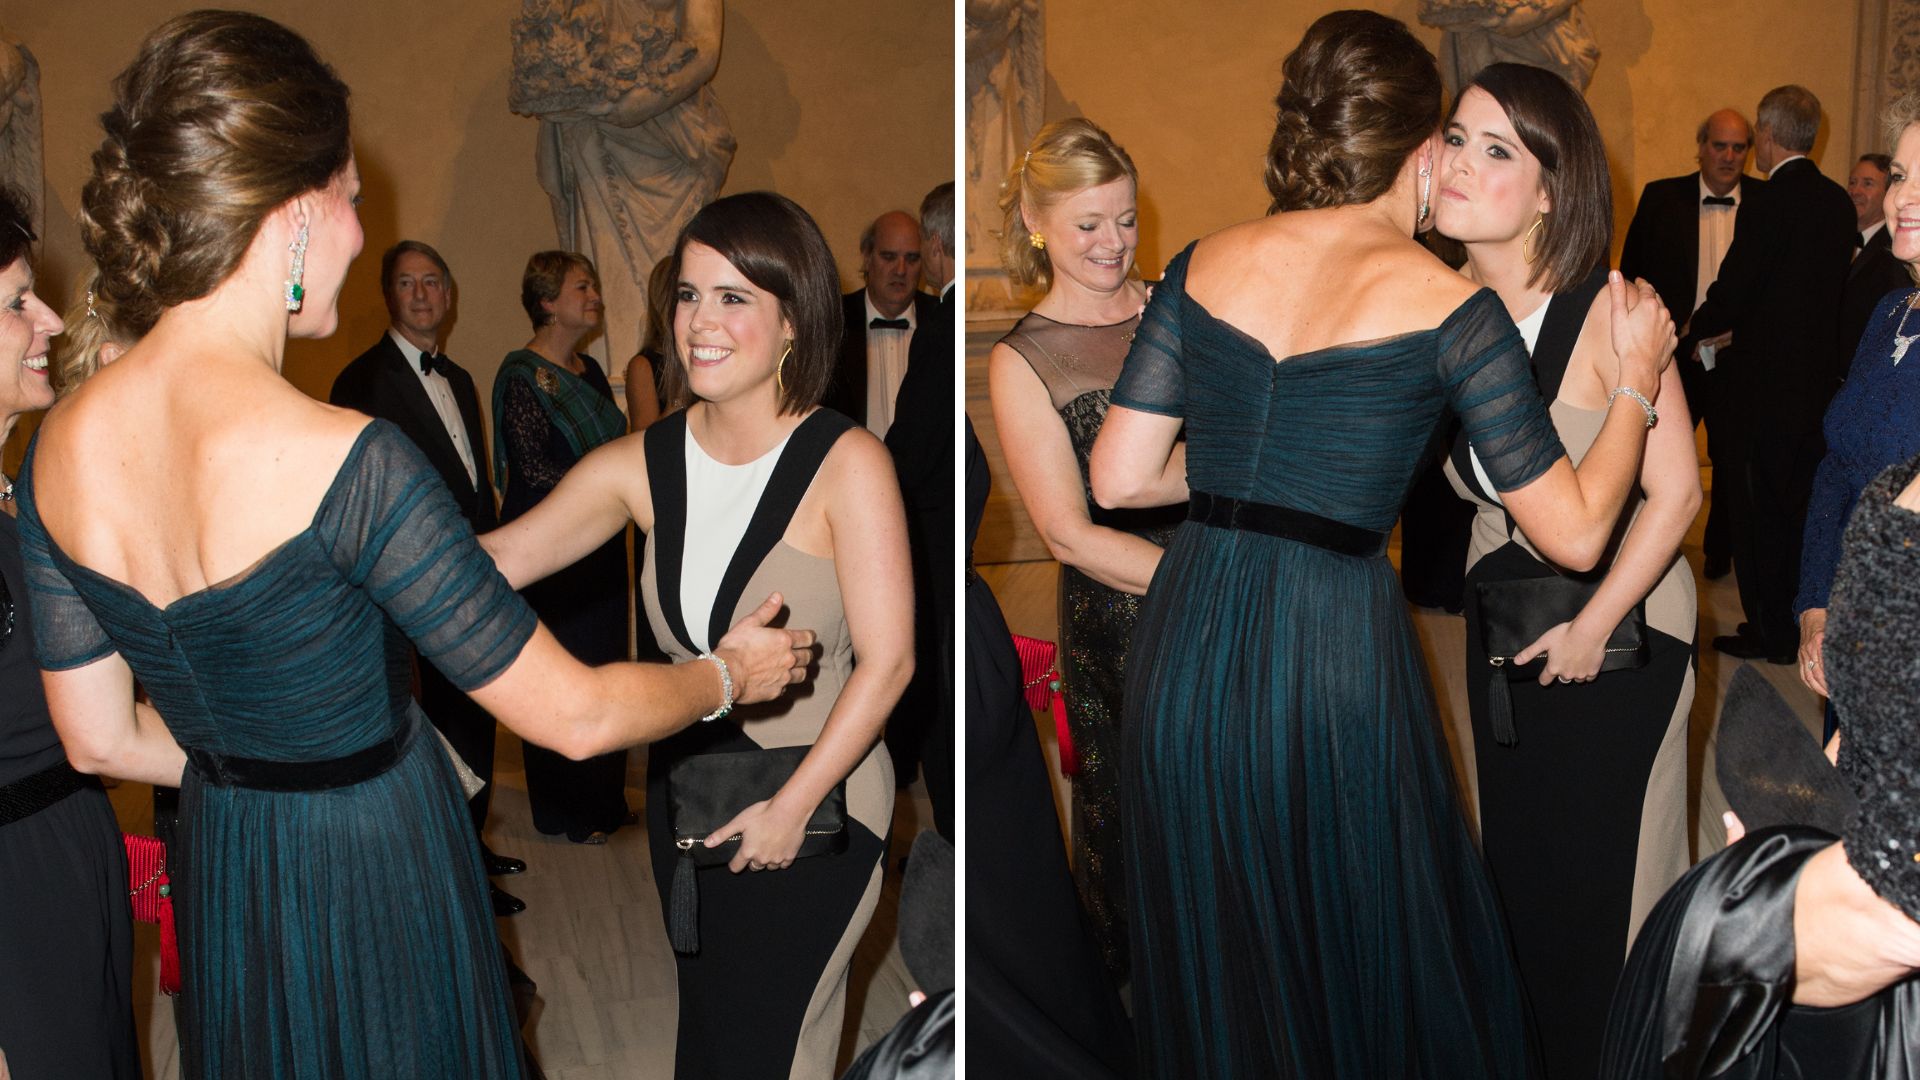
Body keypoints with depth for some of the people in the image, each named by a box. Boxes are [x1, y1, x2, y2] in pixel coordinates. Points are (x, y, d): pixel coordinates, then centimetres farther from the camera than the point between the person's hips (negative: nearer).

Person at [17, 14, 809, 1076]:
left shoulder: (57, 447, -9)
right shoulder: (340, 459, -30)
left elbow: (98, 738, 3)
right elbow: (573, 716, -22)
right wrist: (731, 671, -4)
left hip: (217, 875, 6)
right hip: (374, 880, -6)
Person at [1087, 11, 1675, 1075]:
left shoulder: (1205, 263, 4)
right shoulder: (1448, 307, -6)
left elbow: (1118, 479, 3)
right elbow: (1575, 532, -3)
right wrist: (1637, 379, 11)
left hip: (1183, 644, 4)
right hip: (1331, 656, -4)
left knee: (1210, 965, 22)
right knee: (1379, 961, 19)